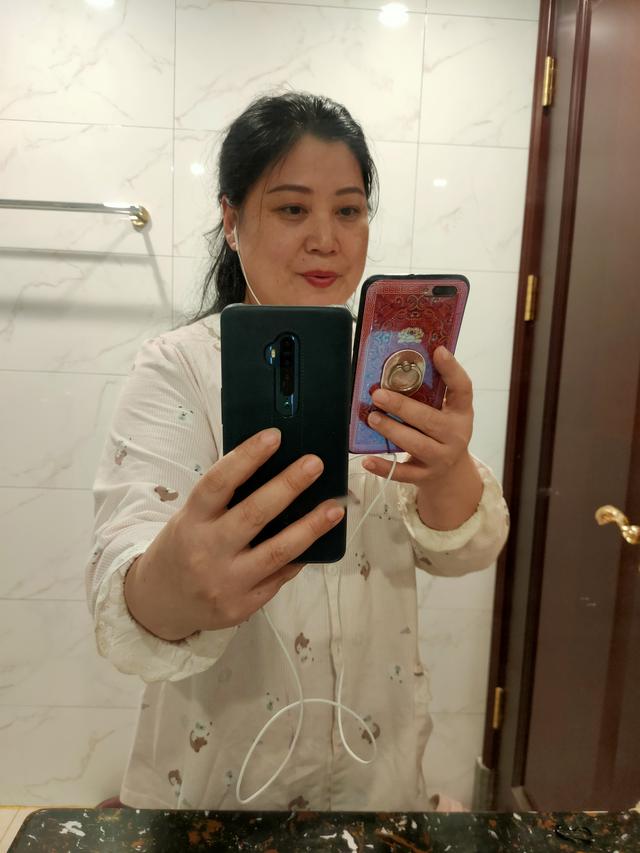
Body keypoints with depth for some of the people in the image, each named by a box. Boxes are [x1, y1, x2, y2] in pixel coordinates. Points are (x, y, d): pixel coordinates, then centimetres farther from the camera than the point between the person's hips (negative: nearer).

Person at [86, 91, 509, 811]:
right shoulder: (178, 371, -17)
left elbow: (467, 551, -10)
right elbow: (121, 612, -27)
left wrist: (446, 476, -33)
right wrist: (173, 586, -51)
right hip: (221, 772, -3)